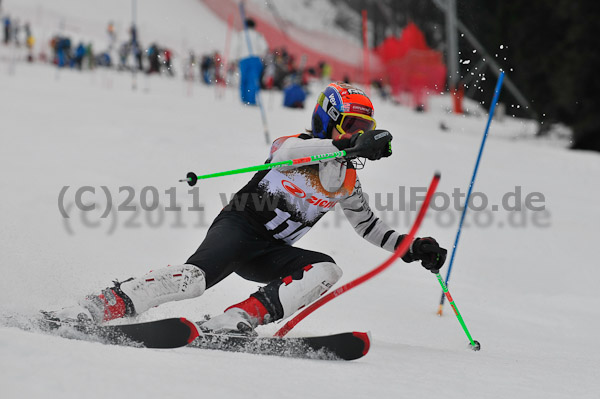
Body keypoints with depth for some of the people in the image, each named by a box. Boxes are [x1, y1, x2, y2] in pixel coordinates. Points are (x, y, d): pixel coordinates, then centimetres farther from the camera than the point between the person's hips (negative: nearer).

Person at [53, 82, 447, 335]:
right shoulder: (295, 143, -3)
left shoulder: (347, 181, 16)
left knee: (326, 270, -22)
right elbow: (288, 151, -29)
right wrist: (350, 146, -41)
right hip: (237, 226, -6)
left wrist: (411, 246, 11)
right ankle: (100, 306, -29)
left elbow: (369, 225, 27)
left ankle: (235, 322, -33)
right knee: (196, 277, -33)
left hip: (269, 254, 6)